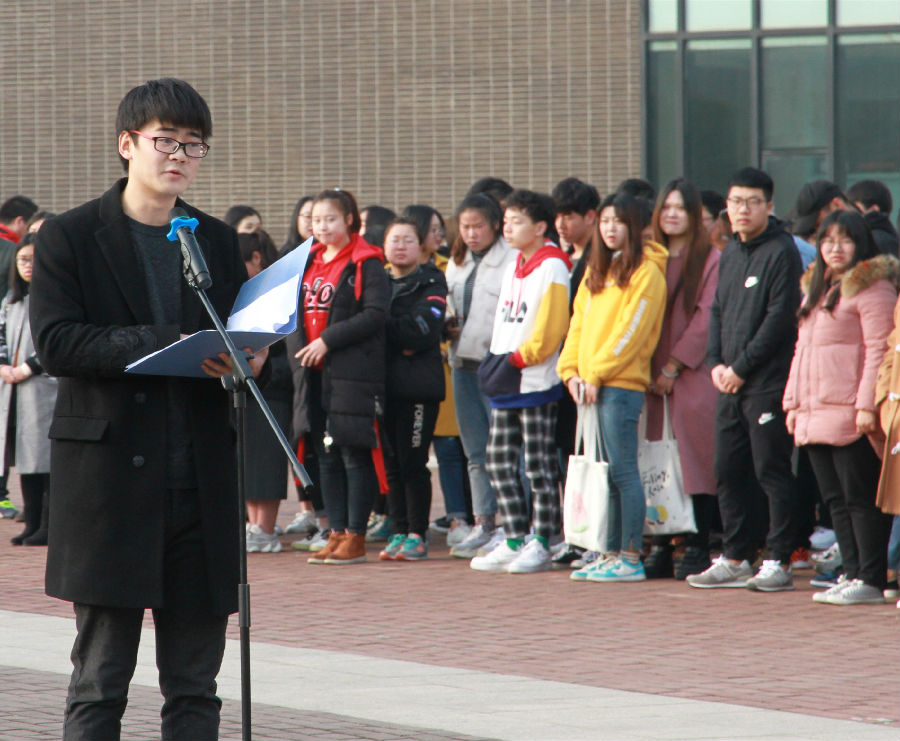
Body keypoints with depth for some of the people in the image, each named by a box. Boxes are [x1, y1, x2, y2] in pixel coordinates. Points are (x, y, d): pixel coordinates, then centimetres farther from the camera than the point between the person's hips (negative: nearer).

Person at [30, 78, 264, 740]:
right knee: (99, 685, 0)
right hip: (110, 479, -4)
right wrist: (166, 345, -20)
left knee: (194, 686, 6)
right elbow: (55, 343, -11)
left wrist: (248, 360, -9)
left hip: (201, 480, 4)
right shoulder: (70, 238, 0)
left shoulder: (218, 242, 14)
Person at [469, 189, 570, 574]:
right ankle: (514, 541, 13)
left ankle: (540, 545, 0)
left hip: (536, 383, -9)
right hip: (505, 383, 9)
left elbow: (550, 329, -16)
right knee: (499, 462, 8)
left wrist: (517, 359, -15)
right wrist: (496, 361, 10)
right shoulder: (513, 269, 18)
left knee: (539, 466, -4)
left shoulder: (551, 268, -10)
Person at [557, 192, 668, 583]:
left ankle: (631, 558, -6)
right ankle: (611, 553, 12)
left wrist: (597, 373, -14)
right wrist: (571, 370, 3)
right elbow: (579, 323, 17)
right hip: (591, 385, 8)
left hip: (622, 384, -8)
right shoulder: (597, 271, 19)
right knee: (604, 473, 9)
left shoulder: (646, 272, -6)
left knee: (622, 471, -8)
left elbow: (631, 331, -12)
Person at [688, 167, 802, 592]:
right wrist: (716, 362, 3)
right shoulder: (730, 254, 16)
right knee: (729, 473, 10)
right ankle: (735, 559, 18)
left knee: (772, 471, -4)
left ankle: (779, 562, 0)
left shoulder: (781, 253, -9)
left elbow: (779, 318, -14)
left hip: (767, 382, -8)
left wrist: (741, 367, -13)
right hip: (730, 383, 8)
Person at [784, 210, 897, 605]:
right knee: (835, 499, 9)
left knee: (861, 498, -7)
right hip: (815, 416, 9)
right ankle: (852, 573, 13)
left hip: (850, 415, -9)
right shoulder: (816, 288, 21)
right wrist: (794, 401, 19)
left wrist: (867, 404, -20)